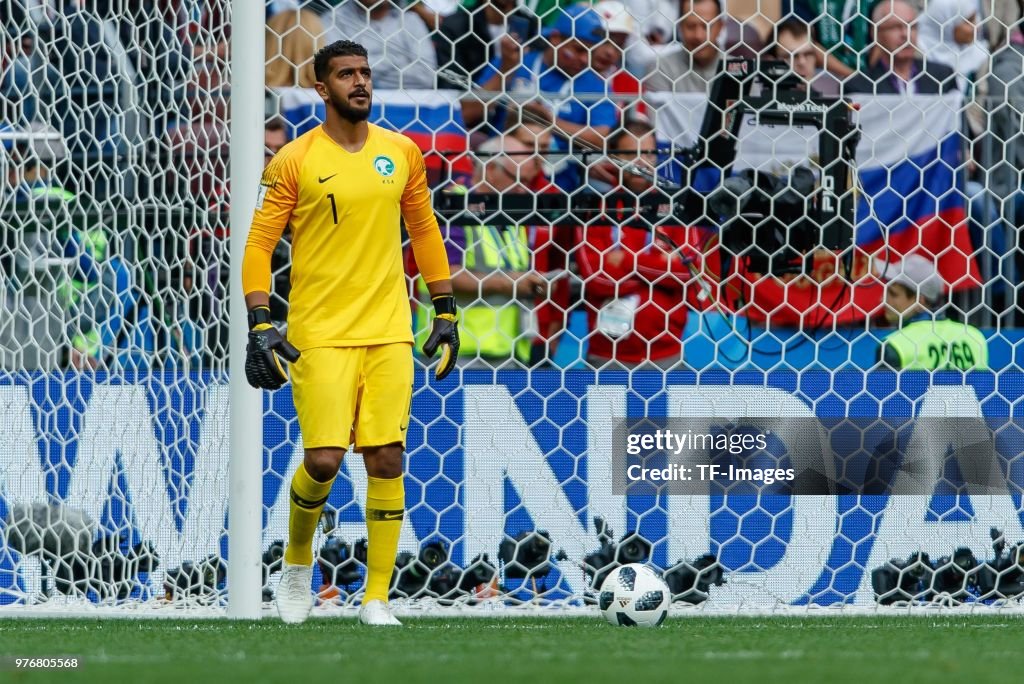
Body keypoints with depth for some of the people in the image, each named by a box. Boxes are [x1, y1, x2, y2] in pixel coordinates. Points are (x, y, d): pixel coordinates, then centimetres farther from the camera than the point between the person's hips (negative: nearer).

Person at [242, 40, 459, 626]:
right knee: (324, 459, -11)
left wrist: (446, 312, 16)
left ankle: (376, 599, 4)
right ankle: (298, 563, 18)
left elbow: (425, 231, 19)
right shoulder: (295, 160, -3)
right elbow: (259, 244, -2)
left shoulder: (402, 153, 8)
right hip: (319, 335, -3)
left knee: (387, 458, -3)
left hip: (389, 333, 3)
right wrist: (261, 326, -10)